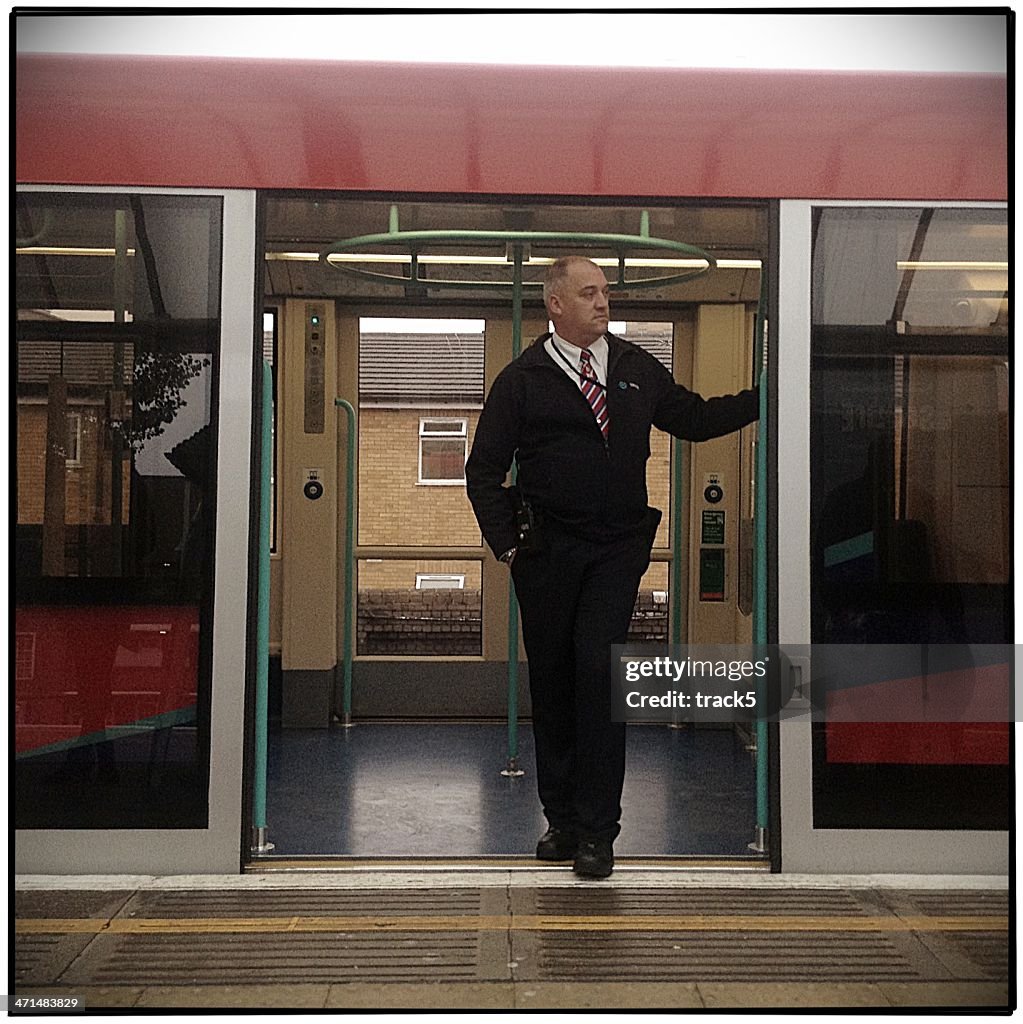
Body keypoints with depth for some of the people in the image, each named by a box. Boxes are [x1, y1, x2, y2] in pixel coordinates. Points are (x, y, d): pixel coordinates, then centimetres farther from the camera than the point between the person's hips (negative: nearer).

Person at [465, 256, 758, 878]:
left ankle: (597, 831, -4)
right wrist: (506, 543, -4)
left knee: (601, 674, -11)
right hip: (545, 552, 0)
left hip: (619, 548, 1)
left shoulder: (638, 369, 12)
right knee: (551, 683, 6)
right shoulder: (522, 380, 3)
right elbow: (484, 470, 4)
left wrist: (764, 397, 10)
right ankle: (562, 820, 20)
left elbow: (695, 419, 19)